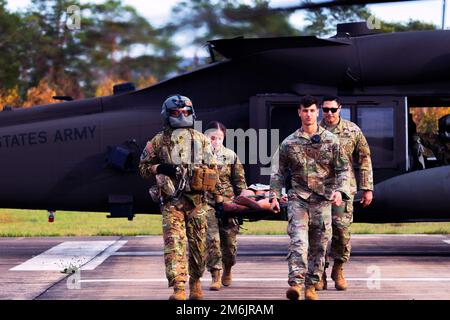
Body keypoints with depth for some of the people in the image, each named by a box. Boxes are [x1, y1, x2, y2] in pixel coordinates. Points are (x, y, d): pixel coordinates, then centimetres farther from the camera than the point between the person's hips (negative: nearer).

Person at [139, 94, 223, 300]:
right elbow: (143, 167, 10)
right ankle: (178, 289, -19)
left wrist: (218, 198, 4)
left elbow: (212, 171, 13)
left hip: (197, 200, 2)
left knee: (198, 244, 7)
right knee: (174, 243, -13)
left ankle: (195, 282, 25)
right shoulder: (159, 141, 7)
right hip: (171, 201, -2)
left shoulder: (201, 139, 12)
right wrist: (160, 169, -9)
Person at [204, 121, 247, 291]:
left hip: (228, 202, 2)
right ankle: (215, 277, -8)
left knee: (229, 240, 5)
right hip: (207, 203, -2)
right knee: (212, 239, -12)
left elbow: (239, 181, 13)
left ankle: (227, 270, 32)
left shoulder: (231, 156, 9)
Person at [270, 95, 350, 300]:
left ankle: (311, 286, 12)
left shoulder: (331, 141, 5)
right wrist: (275, 195, 2)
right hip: (297, 198, -1)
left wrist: (339, 190, -9)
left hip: (322, 200, 1)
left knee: (319, 245, 4)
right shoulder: (289, 143, 5)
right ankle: (296, 283, -25)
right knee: (298, 241, -16)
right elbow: (278, 172, 11)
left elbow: (342, 169, 6)